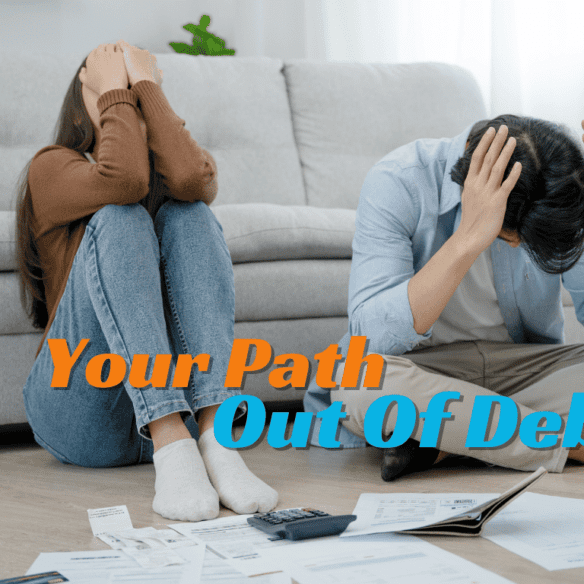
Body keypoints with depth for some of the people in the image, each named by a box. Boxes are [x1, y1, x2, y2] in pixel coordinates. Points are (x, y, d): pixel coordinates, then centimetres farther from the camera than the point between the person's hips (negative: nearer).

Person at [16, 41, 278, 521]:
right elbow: (123, 180, -18)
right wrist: (116, 92, -4)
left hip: (179, 400, 3)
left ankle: (216, 437, -34)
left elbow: (191, 179, -12)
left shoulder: (169, 175, 16)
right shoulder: (52, 168, 7)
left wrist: (146, 85, -3)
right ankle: (171, 449, -41)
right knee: (120, 219, -23)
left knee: (189, 212, -17)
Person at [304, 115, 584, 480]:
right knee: (360, 383, -38)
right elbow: (371, 337, -33)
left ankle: (439, 441, -20)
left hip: (527, 366, 3)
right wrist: (469, 237, -38)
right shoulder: (397, 184, -21)